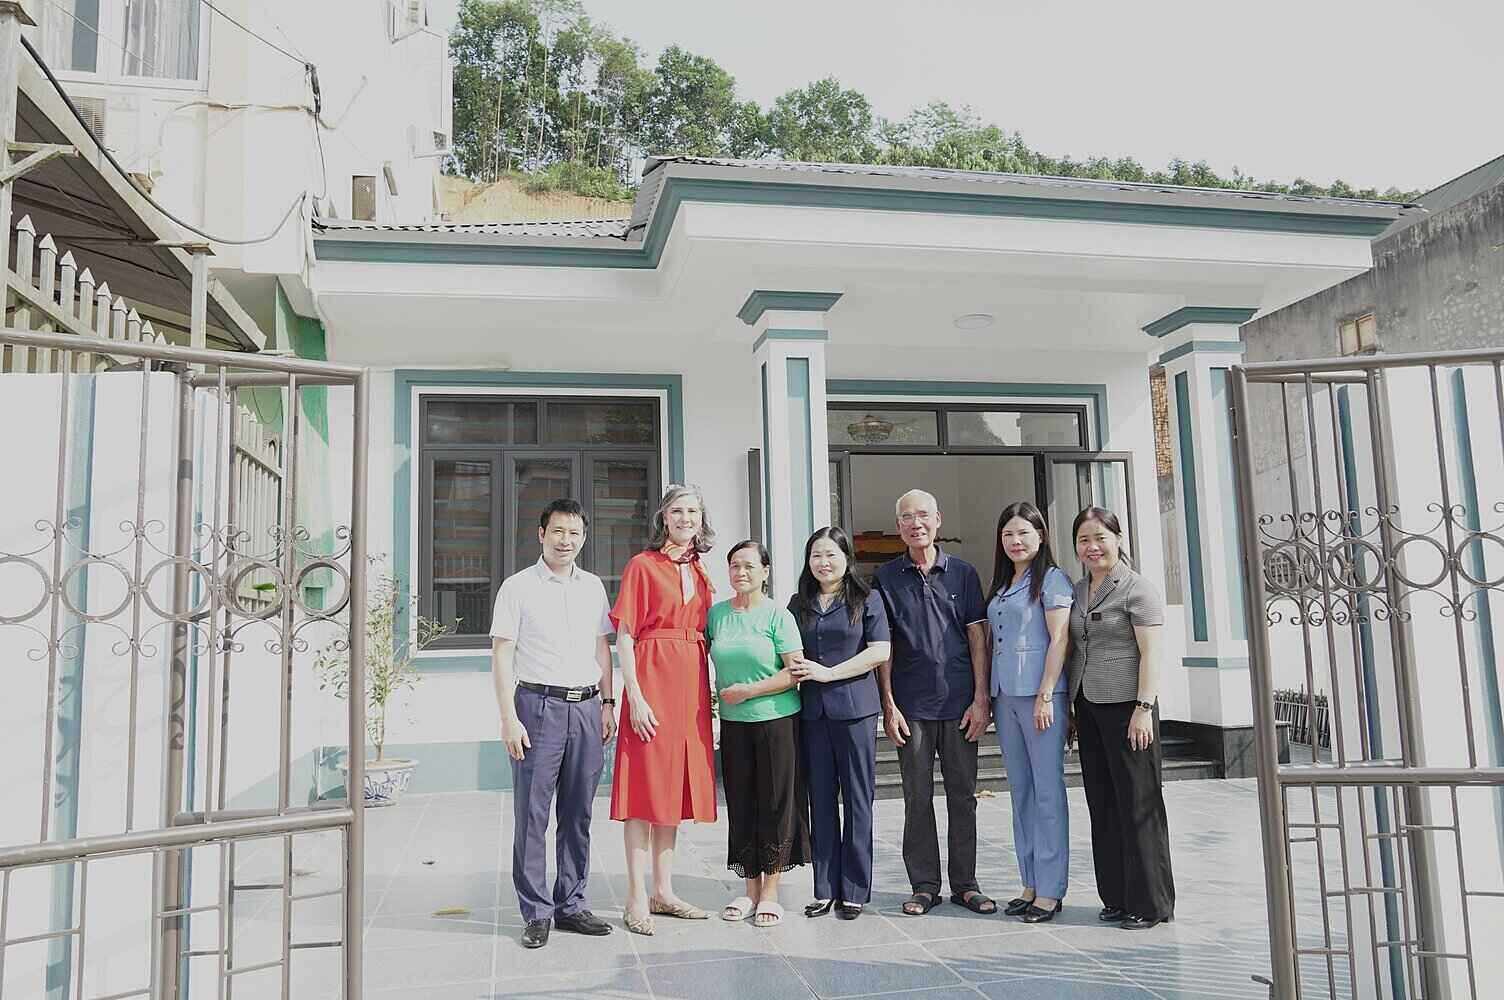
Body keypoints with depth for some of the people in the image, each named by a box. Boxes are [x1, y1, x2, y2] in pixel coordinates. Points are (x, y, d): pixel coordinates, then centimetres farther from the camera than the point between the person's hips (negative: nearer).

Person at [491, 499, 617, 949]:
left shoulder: (593, 586, 13)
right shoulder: (518, 587, 0)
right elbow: (501, 655, -3)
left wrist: (607, 703, 11)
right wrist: (509, 718, -10)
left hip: (586, 708, 4)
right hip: (539, 705, -4)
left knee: (578, 814, 9)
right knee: (532, 815, -1)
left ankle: (571, 905, 19)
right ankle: (536, 913, 8)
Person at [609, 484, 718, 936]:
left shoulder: (699, 572, 15)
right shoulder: (642, 566, -3)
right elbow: (624, 637, -7)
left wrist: (709, 694, 11)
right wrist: (635, 696, -15)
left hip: (691, 686, 6)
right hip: (652, 680, -6)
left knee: (675, 786, 11)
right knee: (646, 786, -3)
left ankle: (664, 892, 20)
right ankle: (637, 899, 4)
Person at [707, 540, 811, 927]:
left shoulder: (778, 615, -5)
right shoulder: (716, 614, 7)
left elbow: (795, 671, -10)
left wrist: (747, 691, -13)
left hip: (777, 720, -4)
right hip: (733, 722, 4)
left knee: (775, 804, 2)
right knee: (740, 804, 9)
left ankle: (770, 893, 13)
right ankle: (750, 890, 22)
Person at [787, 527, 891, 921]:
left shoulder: (867, 600, 2)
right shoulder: (799, 604, 14)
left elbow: (879, 652, -7)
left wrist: (829, 673, -12)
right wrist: (796, 671, 0)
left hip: (855, 709, -3)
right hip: (811, 711, 3)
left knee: (857, 798, 2)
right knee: (820, 799, 6)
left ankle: (854, 890, 11)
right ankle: (825, 889, 15)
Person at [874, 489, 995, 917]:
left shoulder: (962, 573, 5)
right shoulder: (887, 576, 4)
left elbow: (977, 636, 3)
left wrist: (981, 698, -3)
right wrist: (888, 705, -3)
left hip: (960, 702, 1)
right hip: (911, 704, 0)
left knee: (962, 796, 7)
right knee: (918, 797, 6)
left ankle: (965, 883, 19)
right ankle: (924, 885, 17)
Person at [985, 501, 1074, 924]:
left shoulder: (1052, 580, -3)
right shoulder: (1000, 586, 17)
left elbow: (1059, 640, -10)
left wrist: (1045, 695, -16)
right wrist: (987, 696, 12)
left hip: (1040, 695, -7)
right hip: (1005, 697, 7)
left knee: (1048, 791, -3)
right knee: (1021, 792, 10)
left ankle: (1050, 890, 3)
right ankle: (1030, 883, 18)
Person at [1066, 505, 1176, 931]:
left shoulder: (1138, 589, -6)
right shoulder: (1076, 591, 13)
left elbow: (1150, 653, -11)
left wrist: (1144, 708, -17)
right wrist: (1070, 708, 15)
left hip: (1125, 705, -7)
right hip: (1088, 705, 7)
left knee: (1137, 803, 0)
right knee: (1102, 803, 11)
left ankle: (1150, 901, 10)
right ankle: (1116, 896, 21)